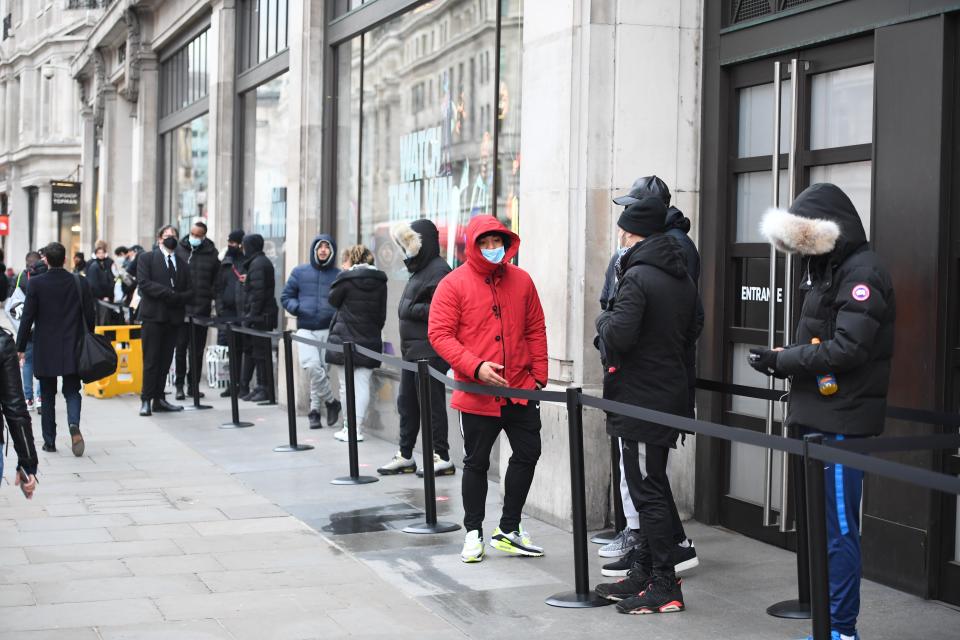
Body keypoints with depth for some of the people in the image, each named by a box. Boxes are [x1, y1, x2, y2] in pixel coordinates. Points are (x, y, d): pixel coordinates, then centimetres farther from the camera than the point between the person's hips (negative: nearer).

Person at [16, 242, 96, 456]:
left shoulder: (36, 284, -8)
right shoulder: (81, 283, -4)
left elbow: (27, 318, -7)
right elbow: (90, 316, 0)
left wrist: (21, 347, 2)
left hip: (45, 351, -1)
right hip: (72, 350, 1)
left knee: (48, 396, 11)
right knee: (72, 391, 9)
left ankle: (49, 441, 14)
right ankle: (74, 425, -18)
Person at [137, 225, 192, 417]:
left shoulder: (183, 264, 16)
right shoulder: (146, 259, 4)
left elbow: (189, 292, 11)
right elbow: (144, 283, -9)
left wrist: (178, 298, -10)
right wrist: (168, 293, -16)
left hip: (173, 317, 4)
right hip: (153, 316, -4)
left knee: (165, 360, 6)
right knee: (151, 360, -5)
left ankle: (159, 399, 12)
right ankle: (146, 400, -1)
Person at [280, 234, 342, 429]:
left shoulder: (339, 276, 5)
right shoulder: (300, 272, 9)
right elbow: (286, 296, 14)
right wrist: (298, 308, -4)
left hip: (329, 330, 0)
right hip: (305, 330, 0)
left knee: (323, 370, 2)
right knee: (312, 366, -19)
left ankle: (315, 409, 18)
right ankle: (331, 402, 0)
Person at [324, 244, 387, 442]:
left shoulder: (347, 278, -10)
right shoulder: (380, 281, 5)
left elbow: (333, 300, 4)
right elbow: (382, 314, 9)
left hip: (345, 340, -3)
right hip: (369, 341, 3)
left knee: (347, 386, 5)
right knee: (363, 385, 3)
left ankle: (349, 428, 7)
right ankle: (357, 428, 0)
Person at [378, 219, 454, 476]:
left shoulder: (439, 270, -12)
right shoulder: (420, 269, 17)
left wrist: (411, 308, -16)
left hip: (429, 351, -10)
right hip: (412, 349, 10)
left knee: (431, 404, -5)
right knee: (407, 402, 13)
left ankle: (442, 458, 2)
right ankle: (405, 456, 21)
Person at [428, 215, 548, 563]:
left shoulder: (521, 280, 5)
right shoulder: (454, 284, -7)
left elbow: (535, 329, 11)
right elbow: (439, 334, -12)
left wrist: (539, 376, 5)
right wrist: (475, 367, -22)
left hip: (521, 390, 4)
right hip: (476, 394, -4)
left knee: (528, 454, 7)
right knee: (476, 463, 7)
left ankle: (508, 529, 22)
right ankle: (473, 533, 22)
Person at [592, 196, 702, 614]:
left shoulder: (637, 277, -17)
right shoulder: (682, 278, 11)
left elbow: (619, 335, -25)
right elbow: (694, 330, 20)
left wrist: (603, 320, -5)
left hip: (639, 402, -9)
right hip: (670, 395, 9)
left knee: (648, 492, -4)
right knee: (653, 488, 16)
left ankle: (665, 586, 0)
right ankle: (645, 573, 26)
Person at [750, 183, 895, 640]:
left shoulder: (862, 272, -12)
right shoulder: (828, 267, 17)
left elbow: (847, 349, -20)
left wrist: (782, 360, -13)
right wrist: (783, 361, 4)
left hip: (842, 423, -10)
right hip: (820, 418, 10)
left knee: (838, 530, -4)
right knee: (825, 528, 14)